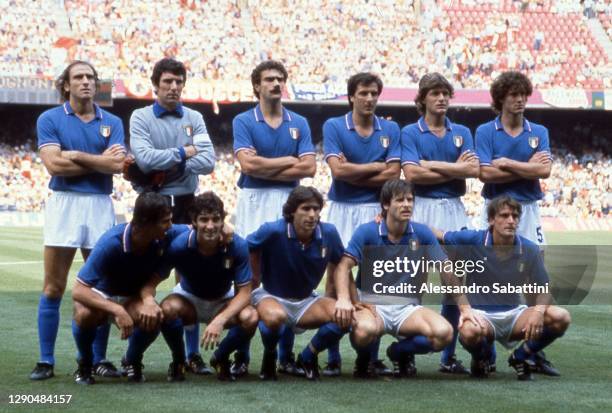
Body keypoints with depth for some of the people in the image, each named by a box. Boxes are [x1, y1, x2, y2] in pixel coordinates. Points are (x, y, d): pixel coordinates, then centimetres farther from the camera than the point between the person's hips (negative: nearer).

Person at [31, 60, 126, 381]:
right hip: (64, 203, -2)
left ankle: (100, 359, 12)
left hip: (101, 205, 2)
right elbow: (54, 164, -11)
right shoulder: (50, 119, 2)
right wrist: (99, 161, -5)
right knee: (53, 287, -2)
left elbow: (117, 164, -6)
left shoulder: (112, 122, 8)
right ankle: (46, 361, 4)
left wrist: (76, 155, -10)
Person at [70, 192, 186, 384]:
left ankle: (132, 361, 2)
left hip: (133, 297, 3)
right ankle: (84, 362, -5)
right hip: (101, 294, -3)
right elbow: (78, 291, -33)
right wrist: (117, 310, -46)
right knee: (85, 315, -37)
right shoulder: (110, 243, -33)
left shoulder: (167, 237, -22)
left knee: (154, 317, -31)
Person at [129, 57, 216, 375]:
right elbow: (144, 158, -17)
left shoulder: (194, 118, 7)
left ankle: (193, 353, 9)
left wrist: (166, 167, -12)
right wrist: (183, 153, -10)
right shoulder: (140, 118, -1)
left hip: (185, 205, 2)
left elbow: (207, 161, -6)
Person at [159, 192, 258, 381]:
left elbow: (244, 293, -23)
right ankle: (178, 360, -4)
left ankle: (220, 358, 2)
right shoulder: (179, 245, -28)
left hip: (224, 301, 1)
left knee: (250, 318, -30)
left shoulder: (237, 245, -26)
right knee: (167, 309, -35)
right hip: (189, 298, -1)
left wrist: (220, 319, -38)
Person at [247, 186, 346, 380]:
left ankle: (307, 358, 5)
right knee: (275, 316, -41)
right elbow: (248, 248, -4)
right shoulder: (273, 231, -22)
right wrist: (255, 279, -5)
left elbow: (339, 267, 6)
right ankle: (269, 356, -4)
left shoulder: (329, 233, -12)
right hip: (271, 297, -4)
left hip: (306, 301, 4)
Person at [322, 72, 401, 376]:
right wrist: (376, 168, -4)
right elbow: (338, 169, -12)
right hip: (342, 210, -2)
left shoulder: (390, 129, 8)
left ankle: (372, 355, 8)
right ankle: (333, 357, 1)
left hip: (375, 211, 2)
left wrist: (353, 174, -6)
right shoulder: (333, 126, 1)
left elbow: (393, 174, -2)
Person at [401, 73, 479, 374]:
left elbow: (473, 169, -4)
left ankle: (449, 355, 10)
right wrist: (455, 169, -6)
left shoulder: (462, 132, 12)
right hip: (422, 209, -4)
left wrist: (433, 164, -8)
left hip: (454, 210, 4)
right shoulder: (410, 133, 1)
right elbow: (412, 174, -13)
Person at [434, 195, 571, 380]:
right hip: (481, 314, -3)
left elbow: (543, 289, 0)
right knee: (469, 332, -40)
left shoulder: (529, 249, -4)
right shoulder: (472, 240, -10)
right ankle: (481, 358, 2)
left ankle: (519, 357, 6)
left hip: (514, 313, 3)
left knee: (561, 318, -21)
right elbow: (436, 235, 0)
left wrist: (539, 311, -22)